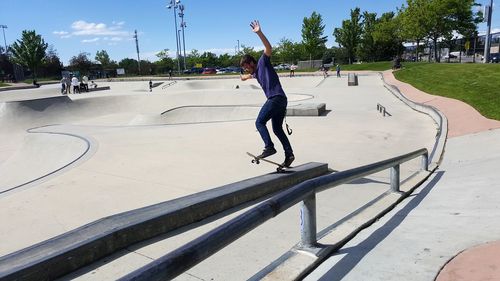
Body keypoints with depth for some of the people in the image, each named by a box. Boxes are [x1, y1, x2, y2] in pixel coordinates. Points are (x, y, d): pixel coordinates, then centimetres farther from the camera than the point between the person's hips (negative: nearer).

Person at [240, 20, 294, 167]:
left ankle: (269, 147, -17)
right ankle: (289, 154, 6)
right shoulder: (256, 72, 25)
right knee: (277, 129, 9)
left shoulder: (263, 62, 2)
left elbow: (269, 48, -18)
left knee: (259, 122, -9)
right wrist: (244, 77, 73)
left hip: (276, 98, -10)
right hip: (281, 100, 10)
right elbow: (251, 75, 52)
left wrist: (259, 33, -29)